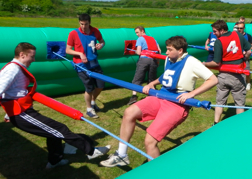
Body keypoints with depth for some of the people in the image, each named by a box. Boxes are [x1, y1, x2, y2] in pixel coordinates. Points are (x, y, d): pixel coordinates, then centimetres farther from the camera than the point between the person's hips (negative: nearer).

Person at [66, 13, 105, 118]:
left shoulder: (95, 31, -1)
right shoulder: (73, 34, -11)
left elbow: (102, 41, 15)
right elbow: (68, 50, -7)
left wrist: (101, 45, -10)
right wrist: (80, 53, -23)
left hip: (94, 63, 5)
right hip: (82, 66, -5)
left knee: (101, 85, 9)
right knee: (89, 88, -2)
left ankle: (93, 102, 37)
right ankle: (89, 109, 22)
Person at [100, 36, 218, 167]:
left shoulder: (191, 62, -12)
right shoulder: (169, 59, 10)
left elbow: (213, 80, -14)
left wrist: (191, 93, -22)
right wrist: (152, 84, 12)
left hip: (177, 105, -8)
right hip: (161, 98, 8)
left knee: (150, 141, -16)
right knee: (129, 112, -6)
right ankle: (121, 155, 4)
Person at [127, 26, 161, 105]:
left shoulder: (140, 39, 6)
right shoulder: (153, 38, 22)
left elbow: (138, 52, -6)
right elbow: (159, 50, 13)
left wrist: (135, 51, 16)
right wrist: (157, 61, 19)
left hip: (144, 59, -4)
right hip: (153, 60, 5)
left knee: (137, 79, -3)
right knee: (152, 81, 15)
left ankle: (134, 96, -18)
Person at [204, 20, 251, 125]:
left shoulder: (218, 42, -14)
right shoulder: (238, 35, -2)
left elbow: (217, 63, -14)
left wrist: (205, 64, 0)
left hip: (223, 76, -2)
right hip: (237, 76, 2)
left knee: (220, 101, 12)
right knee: (239, 102, 13)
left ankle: (216, 124, 16)